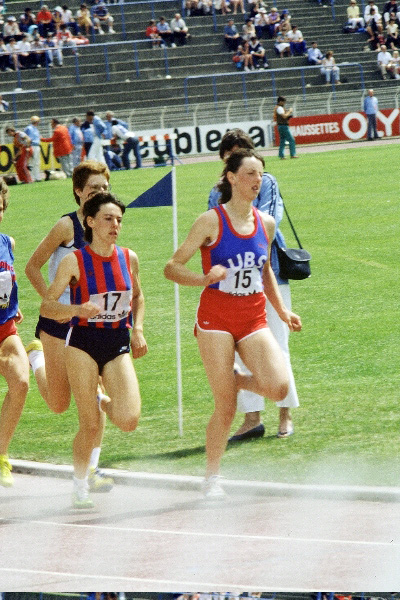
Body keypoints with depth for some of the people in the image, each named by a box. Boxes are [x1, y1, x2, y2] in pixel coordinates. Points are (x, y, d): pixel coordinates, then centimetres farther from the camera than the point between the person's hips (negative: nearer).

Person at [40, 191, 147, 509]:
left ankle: (105, 404, 22)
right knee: (90, 425, -4)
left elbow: (138, 296, 22)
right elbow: (46, 306, -7)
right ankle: (80, 485, 18)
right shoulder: (74, 262, -8)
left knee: (129, 420, -14)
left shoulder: (129, 258, 3)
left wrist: (138, 330, 9)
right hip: (83, 343, -3)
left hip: (119, 344, 3)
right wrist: (77, 310, -25)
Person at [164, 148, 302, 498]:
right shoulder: (212, 221, -6)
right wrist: (204, 279, -24)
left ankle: (237, 379, 14)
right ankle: (212, 479, 12)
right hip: (216, 320, -4)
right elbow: (172, 268, -6)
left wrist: (282, 311, 15)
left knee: (278, 387, -18)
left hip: (254, 321, 4)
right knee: (226, 408, -6)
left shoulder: (266, 223, 8)